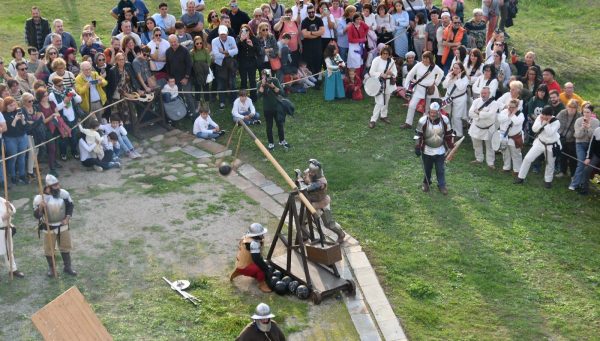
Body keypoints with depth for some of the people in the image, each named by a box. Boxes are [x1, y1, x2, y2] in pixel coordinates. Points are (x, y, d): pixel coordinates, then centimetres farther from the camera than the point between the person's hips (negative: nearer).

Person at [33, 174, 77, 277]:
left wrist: (67, 218, -5)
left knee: (66, 247, 15)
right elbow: (36, 215, -17)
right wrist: (40, 207, -37)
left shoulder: (63, 193, -11)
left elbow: (70, 205, 5)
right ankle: (51, 268, 33)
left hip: (63, 226, 3)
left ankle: (67, 267, 32)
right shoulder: (40, 198, -21)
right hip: (49, 228, -3)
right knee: (49, 249, 11)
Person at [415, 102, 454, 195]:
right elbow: (419, 135, -8)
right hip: (427, 150, -1)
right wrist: (417, 147, -8)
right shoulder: (423, 121, -17)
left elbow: (448, 134, 2)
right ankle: (426, 183, 39)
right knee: (427, 168, 15)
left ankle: (442, 185, 24)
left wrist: (451, 146, 4)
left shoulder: (444, 120, -11)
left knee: (440, 169, 7)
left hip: (440, 150, 1)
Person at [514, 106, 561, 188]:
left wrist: (547, 122, -33)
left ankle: (548, 180, 37)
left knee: (550, 164, 13)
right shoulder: (540, 118, -9)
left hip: (551, 145, -3)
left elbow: (550, 133, -32)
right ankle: (520, 177, 10)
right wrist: (540, 121, -26)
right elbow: (534, 129, -15)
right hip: (540, 142, 3)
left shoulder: (556, 122, -22)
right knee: (528, 158, -3)